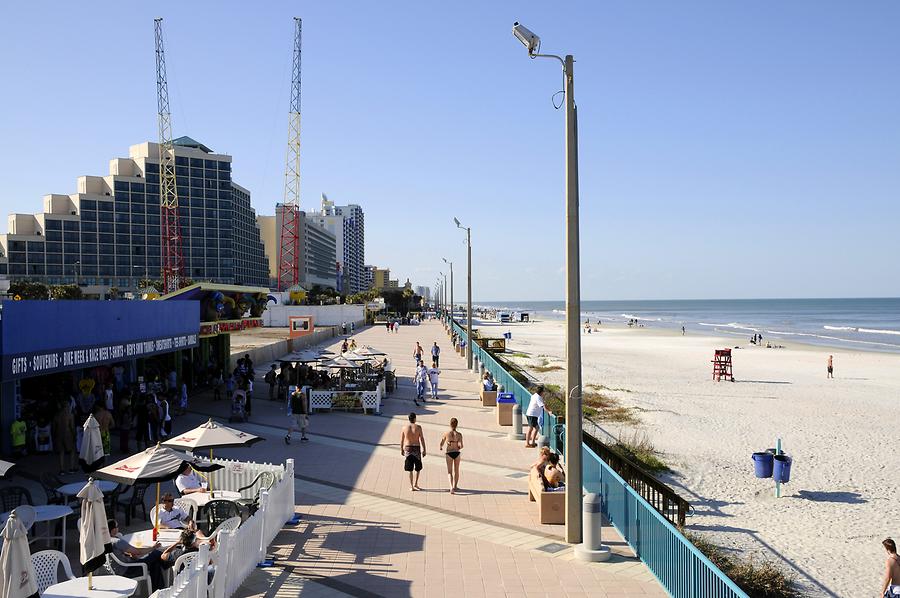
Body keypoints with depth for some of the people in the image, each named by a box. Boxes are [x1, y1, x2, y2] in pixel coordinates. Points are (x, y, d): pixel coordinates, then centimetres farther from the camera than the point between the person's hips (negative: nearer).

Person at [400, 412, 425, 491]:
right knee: (418, 468, 18)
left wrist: (401, 449, 15)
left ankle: (411, 487, 8)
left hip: (407, 449, 2)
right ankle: (415, 484, 16)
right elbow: (422, 439, -10)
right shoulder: (418, 427, -9)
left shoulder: (405, 427, -3)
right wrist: (424, 450, -5)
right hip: (416, 449, -2)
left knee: (410, 470, 8)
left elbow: (401, 440, 3)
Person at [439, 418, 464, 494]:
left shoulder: (446, 433, -8)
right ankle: (455, 486, 31)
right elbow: (461, 446, -15)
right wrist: (458, 448, 9)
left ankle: (451, 487, -15)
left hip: (449, 453, -1)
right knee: (456, 471, 19)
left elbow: (441, 443, 2)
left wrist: (441, 447, 25)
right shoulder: (459, 434, -9)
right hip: (457, 453, 1)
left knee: (449, 471, 4)